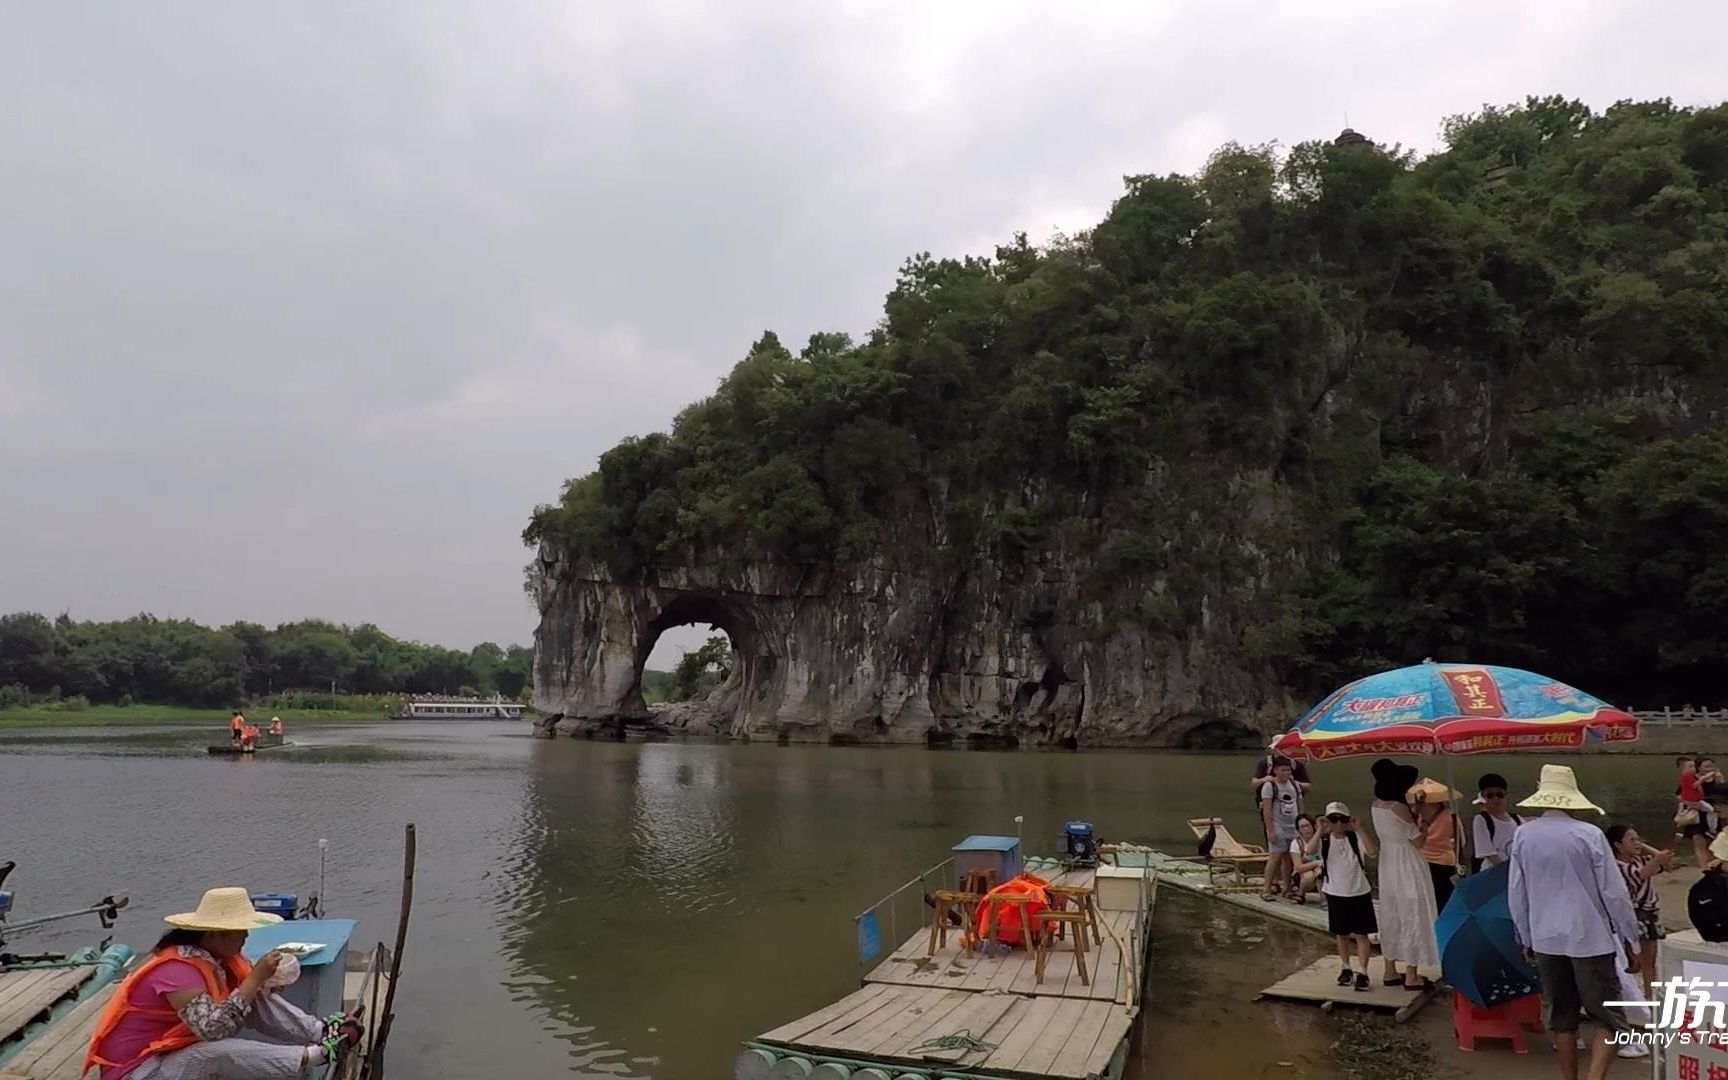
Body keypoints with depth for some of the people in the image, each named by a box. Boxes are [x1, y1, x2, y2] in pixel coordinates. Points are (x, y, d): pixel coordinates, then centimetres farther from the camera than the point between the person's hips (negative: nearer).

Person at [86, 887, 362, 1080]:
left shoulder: (215, 955, -2)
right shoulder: (178, 968, -28)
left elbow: (251, 997, 5)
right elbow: (213, 1029, -36)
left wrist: (264, 980, -15)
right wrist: (255, 978, -31)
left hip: (177, 1051, 8)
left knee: (255, 997, -9)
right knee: (219, 1052, -35)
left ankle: (321, 1033, -12)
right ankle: (315, 1054, -23)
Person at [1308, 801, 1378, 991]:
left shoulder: (1356, 838, -7)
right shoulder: (1324, 841, -6)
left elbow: (1371, 850, -26)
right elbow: (1309, 851, -25)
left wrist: (1357, 829, -26)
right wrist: (1320, 831, -28)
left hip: (1360, 893, -1)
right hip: (1336, 894, 2)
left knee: (1361, 934, 0)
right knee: (1341, 934, 14)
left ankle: (1361, 972, 6)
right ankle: (1345, 968, 28)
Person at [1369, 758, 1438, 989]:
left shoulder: (1376, 806, 2)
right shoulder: (1399, 807, -21)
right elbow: (1417, 839, -12)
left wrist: (1414, 815, 8)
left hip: (1388, 864, 8)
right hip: (1407, 866, -8)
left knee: (1390, 916, 16)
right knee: (1412, 917, 3)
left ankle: (1391, 971, 24)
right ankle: (1412, 976, 10)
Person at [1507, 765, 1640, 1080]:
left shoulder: (1523, 835, -1)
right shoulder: (1589, 834, -13)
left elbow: (1516, 894, 4)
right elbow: (1614, 892, -9)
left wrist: (1526, 938, 15)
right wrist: (1630, 937, 5)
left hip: (1546, 939, 4)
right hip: (1590, 937, -3)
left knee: (1561, 1018, 14)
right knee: (1608, 1018, 4)